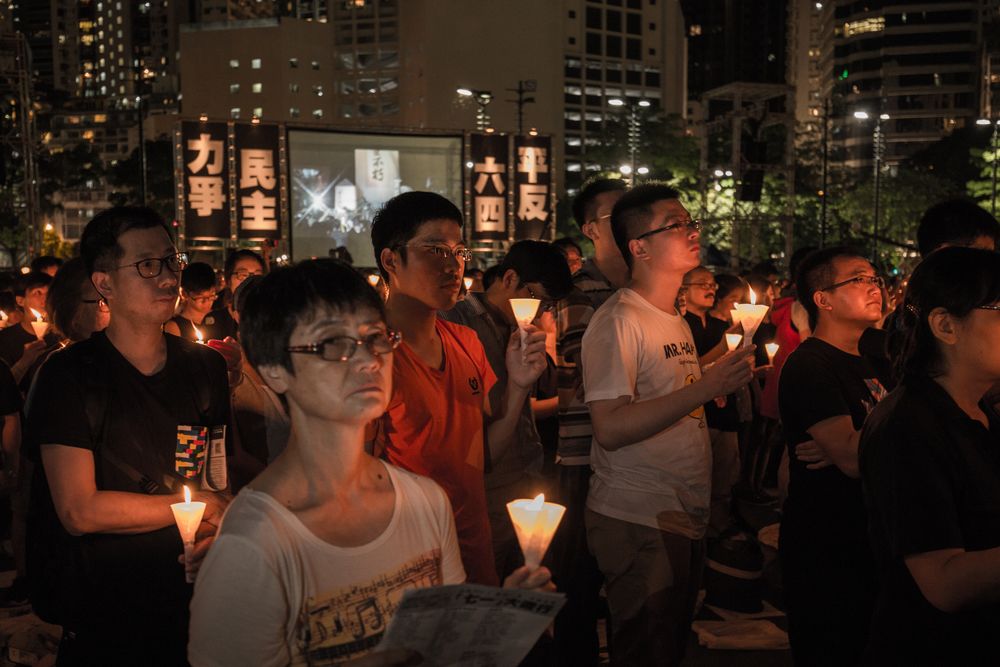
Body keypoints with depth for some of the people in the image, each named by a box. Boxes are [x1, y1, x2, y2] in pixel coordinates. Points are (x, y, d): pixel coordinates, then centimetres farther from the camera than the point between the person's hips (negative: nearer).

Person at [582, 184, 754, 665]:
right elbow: (610, 429, -25)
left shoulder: (677, 322, 15)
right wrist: (703, 389, -27)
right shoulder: (619, 320, -14)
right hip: (637, 521, -9)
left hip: (686, 518, 9)